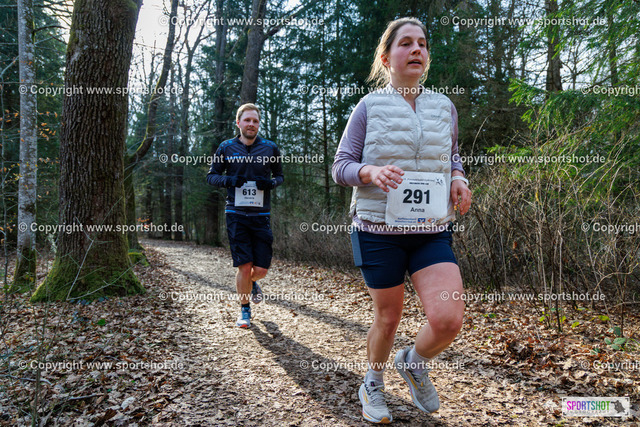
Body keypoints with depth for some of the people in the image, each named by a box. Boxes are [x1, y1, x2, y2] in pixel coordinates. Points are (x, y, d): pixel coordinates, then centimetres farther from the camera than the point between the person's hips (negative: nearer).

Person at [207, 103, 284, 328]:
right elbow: (211, 176, 10)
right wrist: (228, 179, -11)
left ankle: (252, 283, 38)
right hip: (236, 215, -1)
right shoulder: (226, 148, 4)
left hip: (261, 215, 1)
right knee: (244, 266, -4)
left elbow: (280, 176, 15)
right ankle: (245, 311, 19)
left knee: (261, 269, 0)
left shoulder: (270, 148, 5)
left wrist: (270, 182, -9)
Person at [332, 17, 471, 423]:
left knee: (449, 319, -12)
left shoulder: (444, 107, 9)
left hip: (432, 230, 3)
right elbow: (341, 167, -1)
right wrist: (371, 171, -23)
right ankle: (373, 386, 39)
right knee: (388, 316, 9)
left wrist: (459, 179, 0)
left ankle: (414, 363, 23)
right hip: (380, 230, -2)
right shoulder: (369, 107, -1)